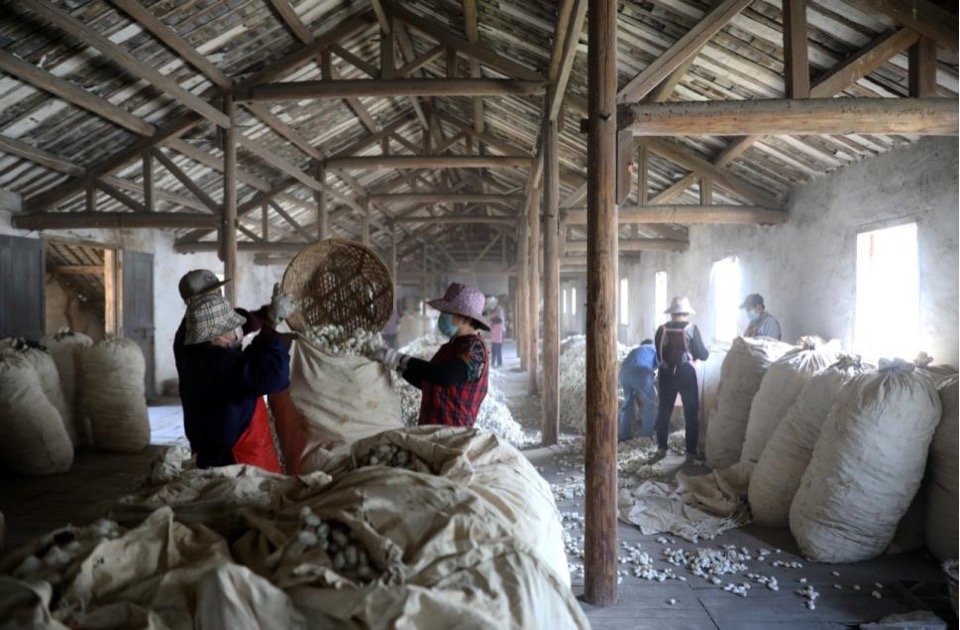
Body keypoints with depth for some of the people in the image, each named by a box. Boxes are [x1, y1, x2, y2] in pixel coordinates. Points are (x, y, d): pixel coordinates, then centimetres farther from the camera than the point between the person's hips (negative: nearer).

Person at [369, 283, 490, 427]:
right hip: (432, 430, 10)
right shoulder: (455, 345, 16)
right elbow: (427, 383, 22)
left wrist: (401, 359, -29)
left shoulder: (473, 348, -16)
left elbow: (445, 377, -35)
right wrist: (399, 365, 8)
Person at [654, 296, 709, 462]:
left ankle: (661, 448, 18)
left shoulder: (662, 330, -2)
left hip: (666, 375, 3)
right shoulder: (691, 329, -10)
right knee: (691, 413, 7)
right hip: (686, 374, -3)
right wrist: (706, 351, 15)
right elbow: (702, 355, -6)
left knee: (664, 411, 13)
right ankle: (691, 451, 7)